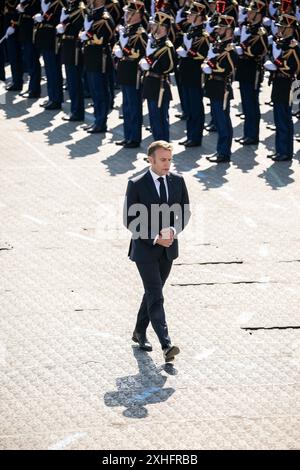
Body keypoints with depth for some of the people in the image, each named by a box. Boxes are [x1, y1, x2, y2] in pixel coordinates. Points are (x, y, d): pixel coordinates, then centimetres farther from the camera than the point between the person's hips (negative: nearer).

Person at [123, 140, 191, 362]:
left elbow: (185, 212, 9)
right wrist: (155, 238, -19)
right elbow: (130, 220, -11)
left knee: (153, 292, 18)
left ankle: (140, 332, 36)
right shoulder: (136, 185, -12)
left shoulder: (177, 181, 0)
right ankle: (166, 345, -17)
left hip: (168, 248, 5)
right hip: (145, 249, -5)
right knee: (156, 297, -10)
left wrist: (174, 230, -11)